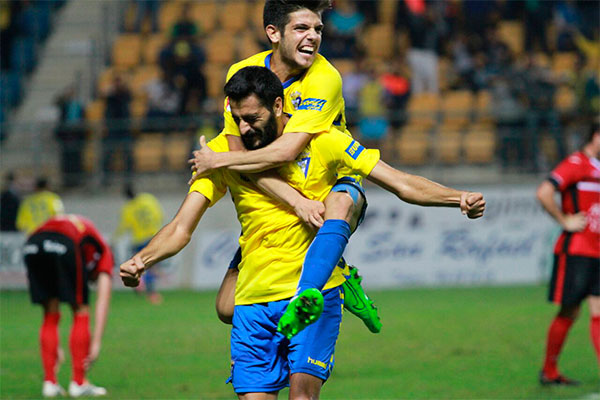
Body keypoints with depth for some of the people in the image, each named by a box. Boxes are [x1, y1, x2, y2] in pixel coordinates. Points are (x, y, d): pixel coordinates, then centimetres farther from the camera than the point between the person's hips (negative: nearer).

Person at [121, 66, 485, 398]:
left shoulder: (322, 141, -5)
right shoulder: (223, 152, 1)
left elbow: (402, 184, -2)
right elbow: (181, 229, 0)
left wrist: (458, 198, -17)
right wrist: (141, 261, -19)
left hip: (315, 292, -2)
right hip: (254, 300, 3)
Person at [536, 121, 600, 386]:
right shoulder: (576, 164, -11)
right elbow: (544, 193, -23)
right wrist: (565, 221, -16)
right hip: (575, 251, -7)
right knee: (569, 313, -1)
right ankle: (549, 371, 11)